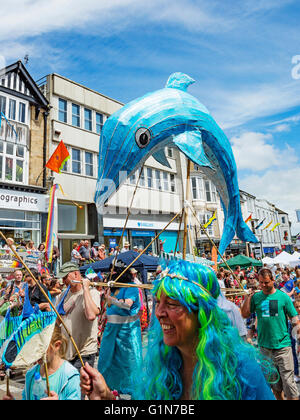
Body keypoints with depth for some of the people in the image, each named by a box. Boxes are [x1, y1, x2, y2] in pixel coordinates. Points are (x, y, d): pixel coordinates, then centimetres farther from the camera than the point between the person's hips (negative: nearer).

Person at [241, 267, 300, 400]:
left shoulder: (283, 297, -3)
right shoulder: (256, 297, 2)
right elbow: (245, 314, -1)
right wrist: (249, 296, -9)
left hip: (282, 346, -2)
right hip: (264, 346, 3)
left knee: (288, 381, -2)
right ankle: (279, 399, 36)